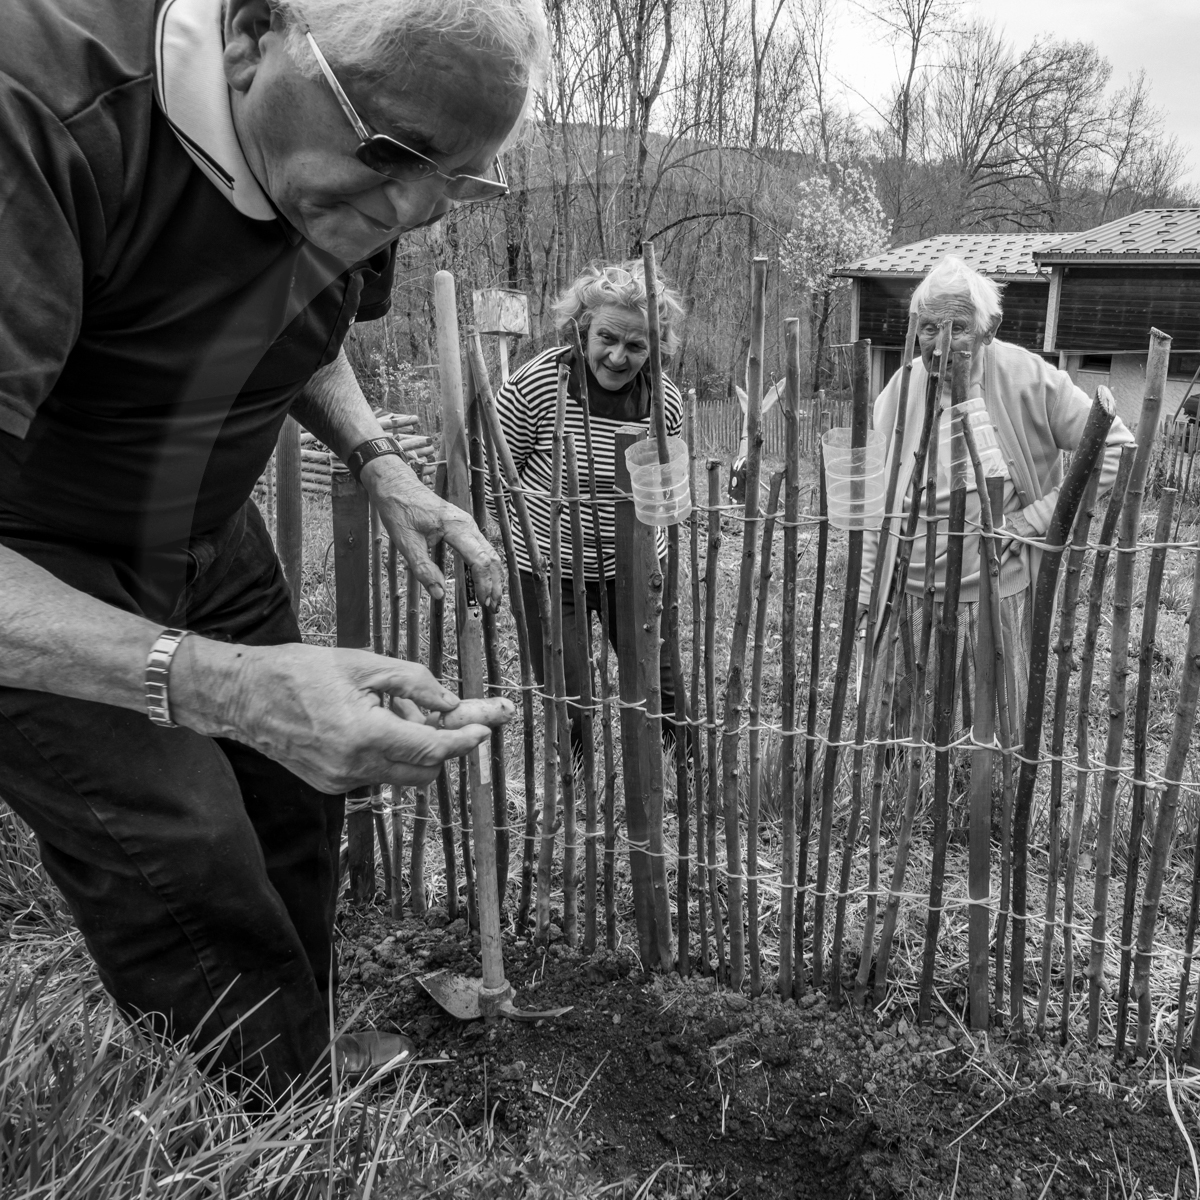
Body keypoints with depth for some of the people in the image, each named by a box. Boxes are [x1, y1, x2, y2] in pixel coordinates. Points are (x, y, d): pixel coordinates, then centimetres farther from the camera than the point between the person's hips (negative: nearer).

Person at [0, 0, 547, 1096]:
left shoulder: (352, 167, -9)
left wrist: (379, 467, -6)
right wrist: (215, 684, -48)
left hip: (206, 539, 6)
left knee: (291, 800, 9)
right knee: (186, 872, -9)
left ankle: (310, 1050, 35)